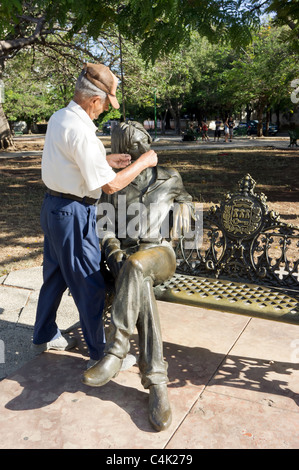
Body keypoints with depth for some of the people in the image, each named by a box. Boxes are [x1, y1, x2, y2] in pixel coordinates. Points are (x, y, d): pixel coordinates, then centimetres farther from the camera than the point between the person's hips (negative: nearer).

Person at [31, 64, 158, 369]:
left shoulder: (59, 117, 6)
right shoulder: (81, 131, -24)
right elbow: (110, 185, -22)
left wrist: (106, 160, 10)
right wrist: (143, 162, -10)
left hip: (53, 206, 10)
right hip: (74, 214, -10)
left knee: (55, 276, 22)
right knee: (89, 285, 4)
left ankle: (44, 336, 40)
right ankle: (100, 353, 21)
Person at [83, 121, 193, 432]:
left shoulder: (169, 178, 12)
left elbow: (185, 196, 32)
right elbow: (106, 224, 7)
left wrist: (183, 205, 7)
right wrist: (112, 248, -14)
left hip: (159, 253, -1)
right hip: (125, 256, 1)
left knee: (135, 266, -40)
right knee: (140, 286, -36)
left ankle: (116, 351, -33)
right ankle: (156, 382, -32)